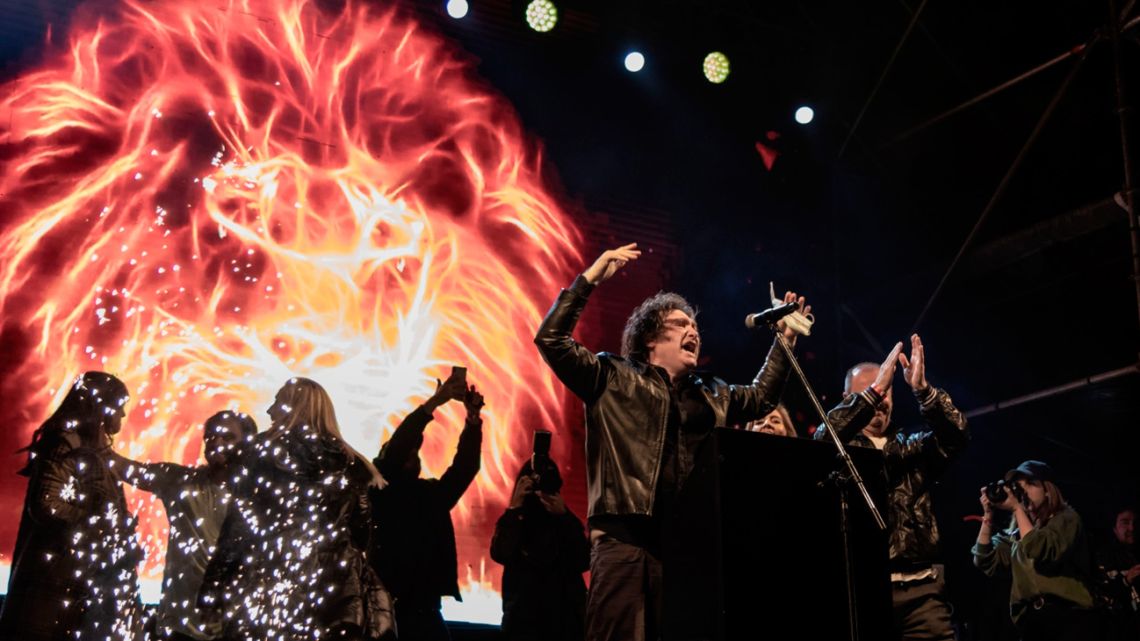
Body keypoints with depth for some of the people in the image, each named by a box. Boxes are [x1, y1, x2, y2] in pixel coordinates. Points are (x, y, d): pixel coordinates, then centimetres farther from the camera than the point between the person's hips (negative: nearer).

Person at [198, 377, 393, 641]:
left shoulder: (265, 455, -1)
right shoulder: (349, 464, 7)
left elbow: (236, 530, -3)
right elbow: (361, 538, 9)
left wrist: (211, 594, 2)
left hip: (264, 599, -2)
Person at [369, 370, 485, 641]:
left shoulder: (432, 494, 14)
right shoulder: (379, 494, 2)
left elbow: (465, 466, 5)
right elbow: (394, 451, -12)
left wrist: (473, 417, -9)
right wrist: (434, 402, -17)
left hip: (426, 609, 4)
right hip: (388, 608, -4)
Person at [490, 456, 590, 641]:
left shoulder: (566, 520, 12)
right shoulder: (512, 521, 9)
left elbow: (584, 562, -2)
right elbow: (500, 555, -10)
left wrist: (563, 516, -8)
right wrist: (515, 507, -7)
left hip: (565, 614, 2)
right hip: (523, 615, -1)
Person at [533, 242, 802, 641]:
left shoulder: (712, 395, 25)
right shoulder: (613, 378, 9)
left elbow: (761, 398, 38)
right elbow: (551, 340, 2)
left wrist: (784, 340, 31)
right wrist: (589, 279, -1)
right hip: (625, 538, -5)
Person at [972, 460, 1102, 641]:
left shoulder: (1066, 518, 0)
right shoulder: (1017, 529, 15)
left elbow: (1041, 552, -18)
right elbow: (986, 562, 7)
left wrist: (1016, 508, -13)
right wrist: (988, 515, 0)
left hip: (1070, 619, -5)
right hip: (1032, 622, 5)